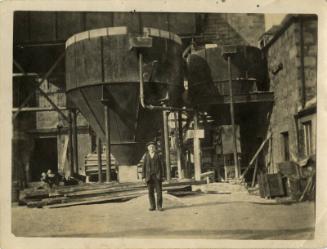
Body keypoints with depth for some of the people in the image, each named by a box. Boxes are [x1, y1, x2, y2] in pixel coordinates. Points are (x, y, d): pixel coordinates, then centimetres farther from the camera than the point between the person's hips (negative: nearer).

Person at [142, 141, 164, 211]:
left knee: (159, 190, -5)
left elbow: (160, 166, 4)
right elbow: (144, 166, 5)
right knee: (150, 191, 2)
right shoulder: (146, 156, 5)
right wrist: (143, 176, -3)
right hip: (149, 176, 1)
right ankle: (152, 206, 11)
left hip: (157, 175, 0)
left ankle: (159, 206, 0)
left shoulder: (157, 155, 4)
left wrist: (161, 176, -2)